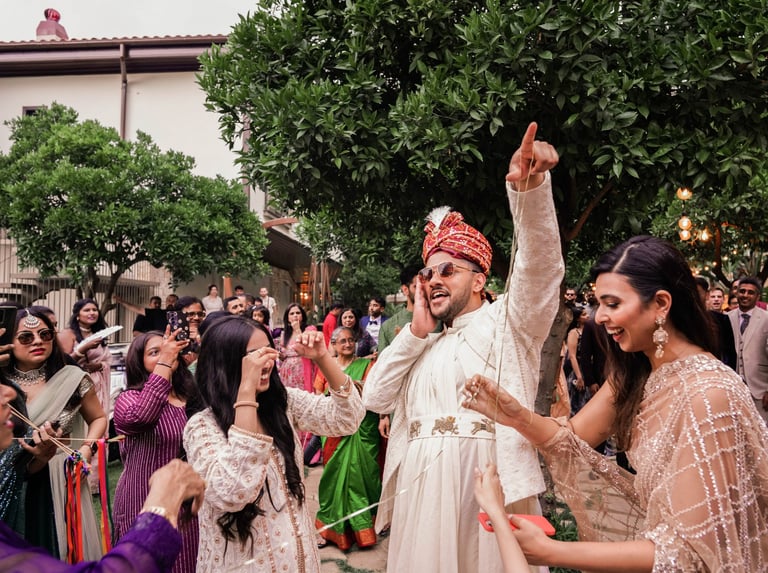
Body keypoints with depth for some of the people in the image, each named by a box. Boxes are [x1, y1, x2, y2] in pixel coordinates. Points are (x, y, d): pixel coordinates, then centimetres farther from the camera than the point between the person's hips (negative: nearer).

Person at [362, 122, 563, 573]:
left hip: (488, 486, -5)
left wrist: (529, 187, -31)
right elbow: (376, 398, 12)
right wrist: (416, 332, 6)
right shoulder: (426, 347, 21)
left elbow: (540, 267, -14)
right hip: (421, 491, 6)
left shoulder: (506, 321, 4)